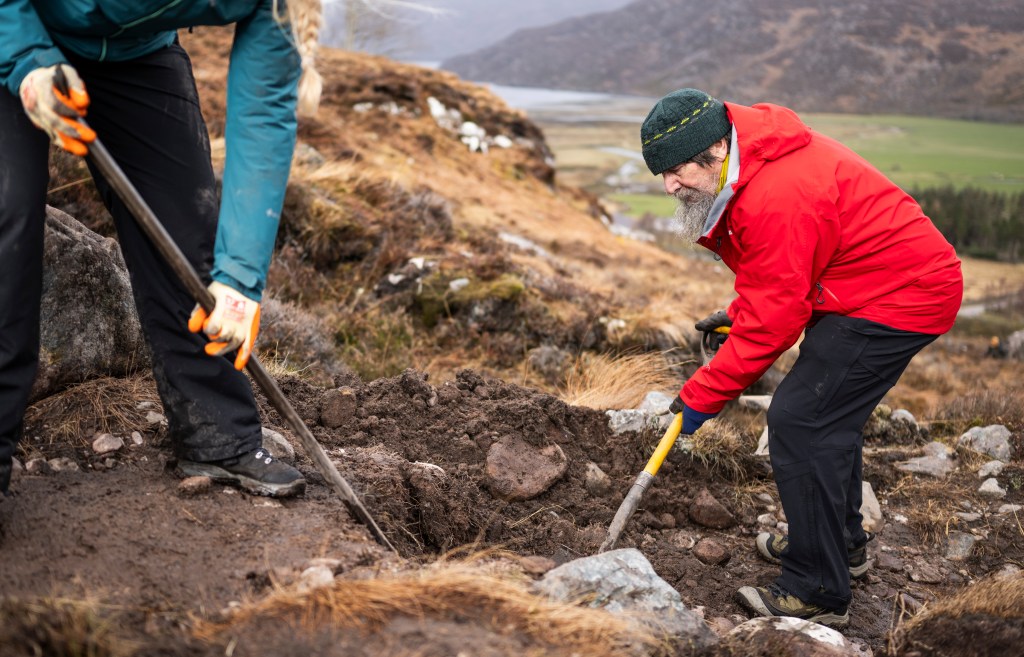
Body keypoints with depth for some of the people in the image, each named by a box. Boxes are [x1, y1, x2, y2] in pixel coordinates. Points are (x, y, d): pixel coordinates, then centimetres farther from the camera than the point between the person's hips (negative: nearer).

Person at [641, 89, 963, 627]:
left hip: (896, 298, -11)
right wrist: (737, 312, 9)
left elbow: (770, 323, -25)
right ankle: (842, 543, 41)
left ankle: (818, 593, -4)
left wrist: (702, 397, -16)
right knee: (829, 415, 21)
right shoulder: (750, 168, 4)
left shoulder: (777, 198, -29)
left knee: (800, 421, -13)